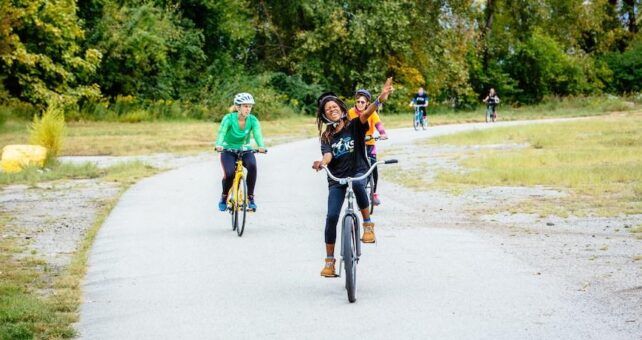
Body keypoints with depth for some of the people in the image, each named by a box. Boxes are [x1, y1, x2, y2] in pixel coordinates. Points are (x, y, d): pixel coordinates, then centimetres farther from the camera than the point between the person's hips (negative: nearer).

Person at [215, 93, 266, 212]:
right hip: (229, 150, -2)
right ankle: (224, 197, 4)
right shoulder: (229, 118, -18)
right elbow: (222, 132, -32)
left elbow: (257, 134, -27)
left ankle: (250, 197, -18)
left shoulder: (253, 120, -13)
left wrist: (261, 146, -48)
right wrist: (219, 145, -53)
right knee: (229, 174, -26)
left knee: (252, 165, -31)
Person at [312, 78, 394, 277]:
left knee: (357, 184, -39)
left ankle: (367, 224, -20)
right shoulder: (326, 136, 5)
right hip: (336, 178, 2)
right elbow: (327, 155, -12)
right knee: (331, 216, -9)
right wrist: (321, 163, -38)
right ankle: (329, 260, 3)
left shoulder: (354, 126, 0)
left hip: (358, 172, -2)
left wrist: (380, 99, -40)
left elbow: (366, 114, -20)